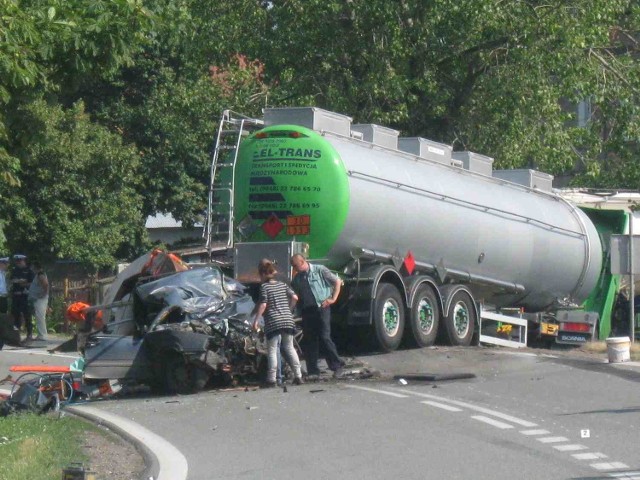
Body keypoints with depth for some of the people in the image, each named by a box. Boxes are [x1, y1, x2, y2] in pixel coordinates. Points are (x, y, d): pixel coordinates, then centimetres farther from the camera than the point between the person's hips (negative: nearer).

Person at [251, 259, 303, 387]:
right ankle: (298, 375, 10)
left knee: (272, 350, 1)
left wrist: (256, 320, -8)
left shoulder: (264, 287, -4)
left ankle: (272, 379, -3)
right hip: (288, 320, 5)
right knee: (289, 348, 15)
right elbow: (294, 297, 6)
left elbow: (263, 305, -12)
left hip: (273, 322, -5)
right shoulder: (282, 285, 12)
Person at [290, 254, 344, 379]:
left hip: (322, 308, -5)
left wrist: (333, 299, -3)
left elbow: (337, 281, 3)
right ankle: (312, 371, 8)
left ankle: (337, 365, -2)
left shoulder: (320, 270, -1)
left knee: (325, 338, -12)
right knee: (309, 341, 4)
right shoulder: (297, 278, 13)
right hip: (307, 311, 5)